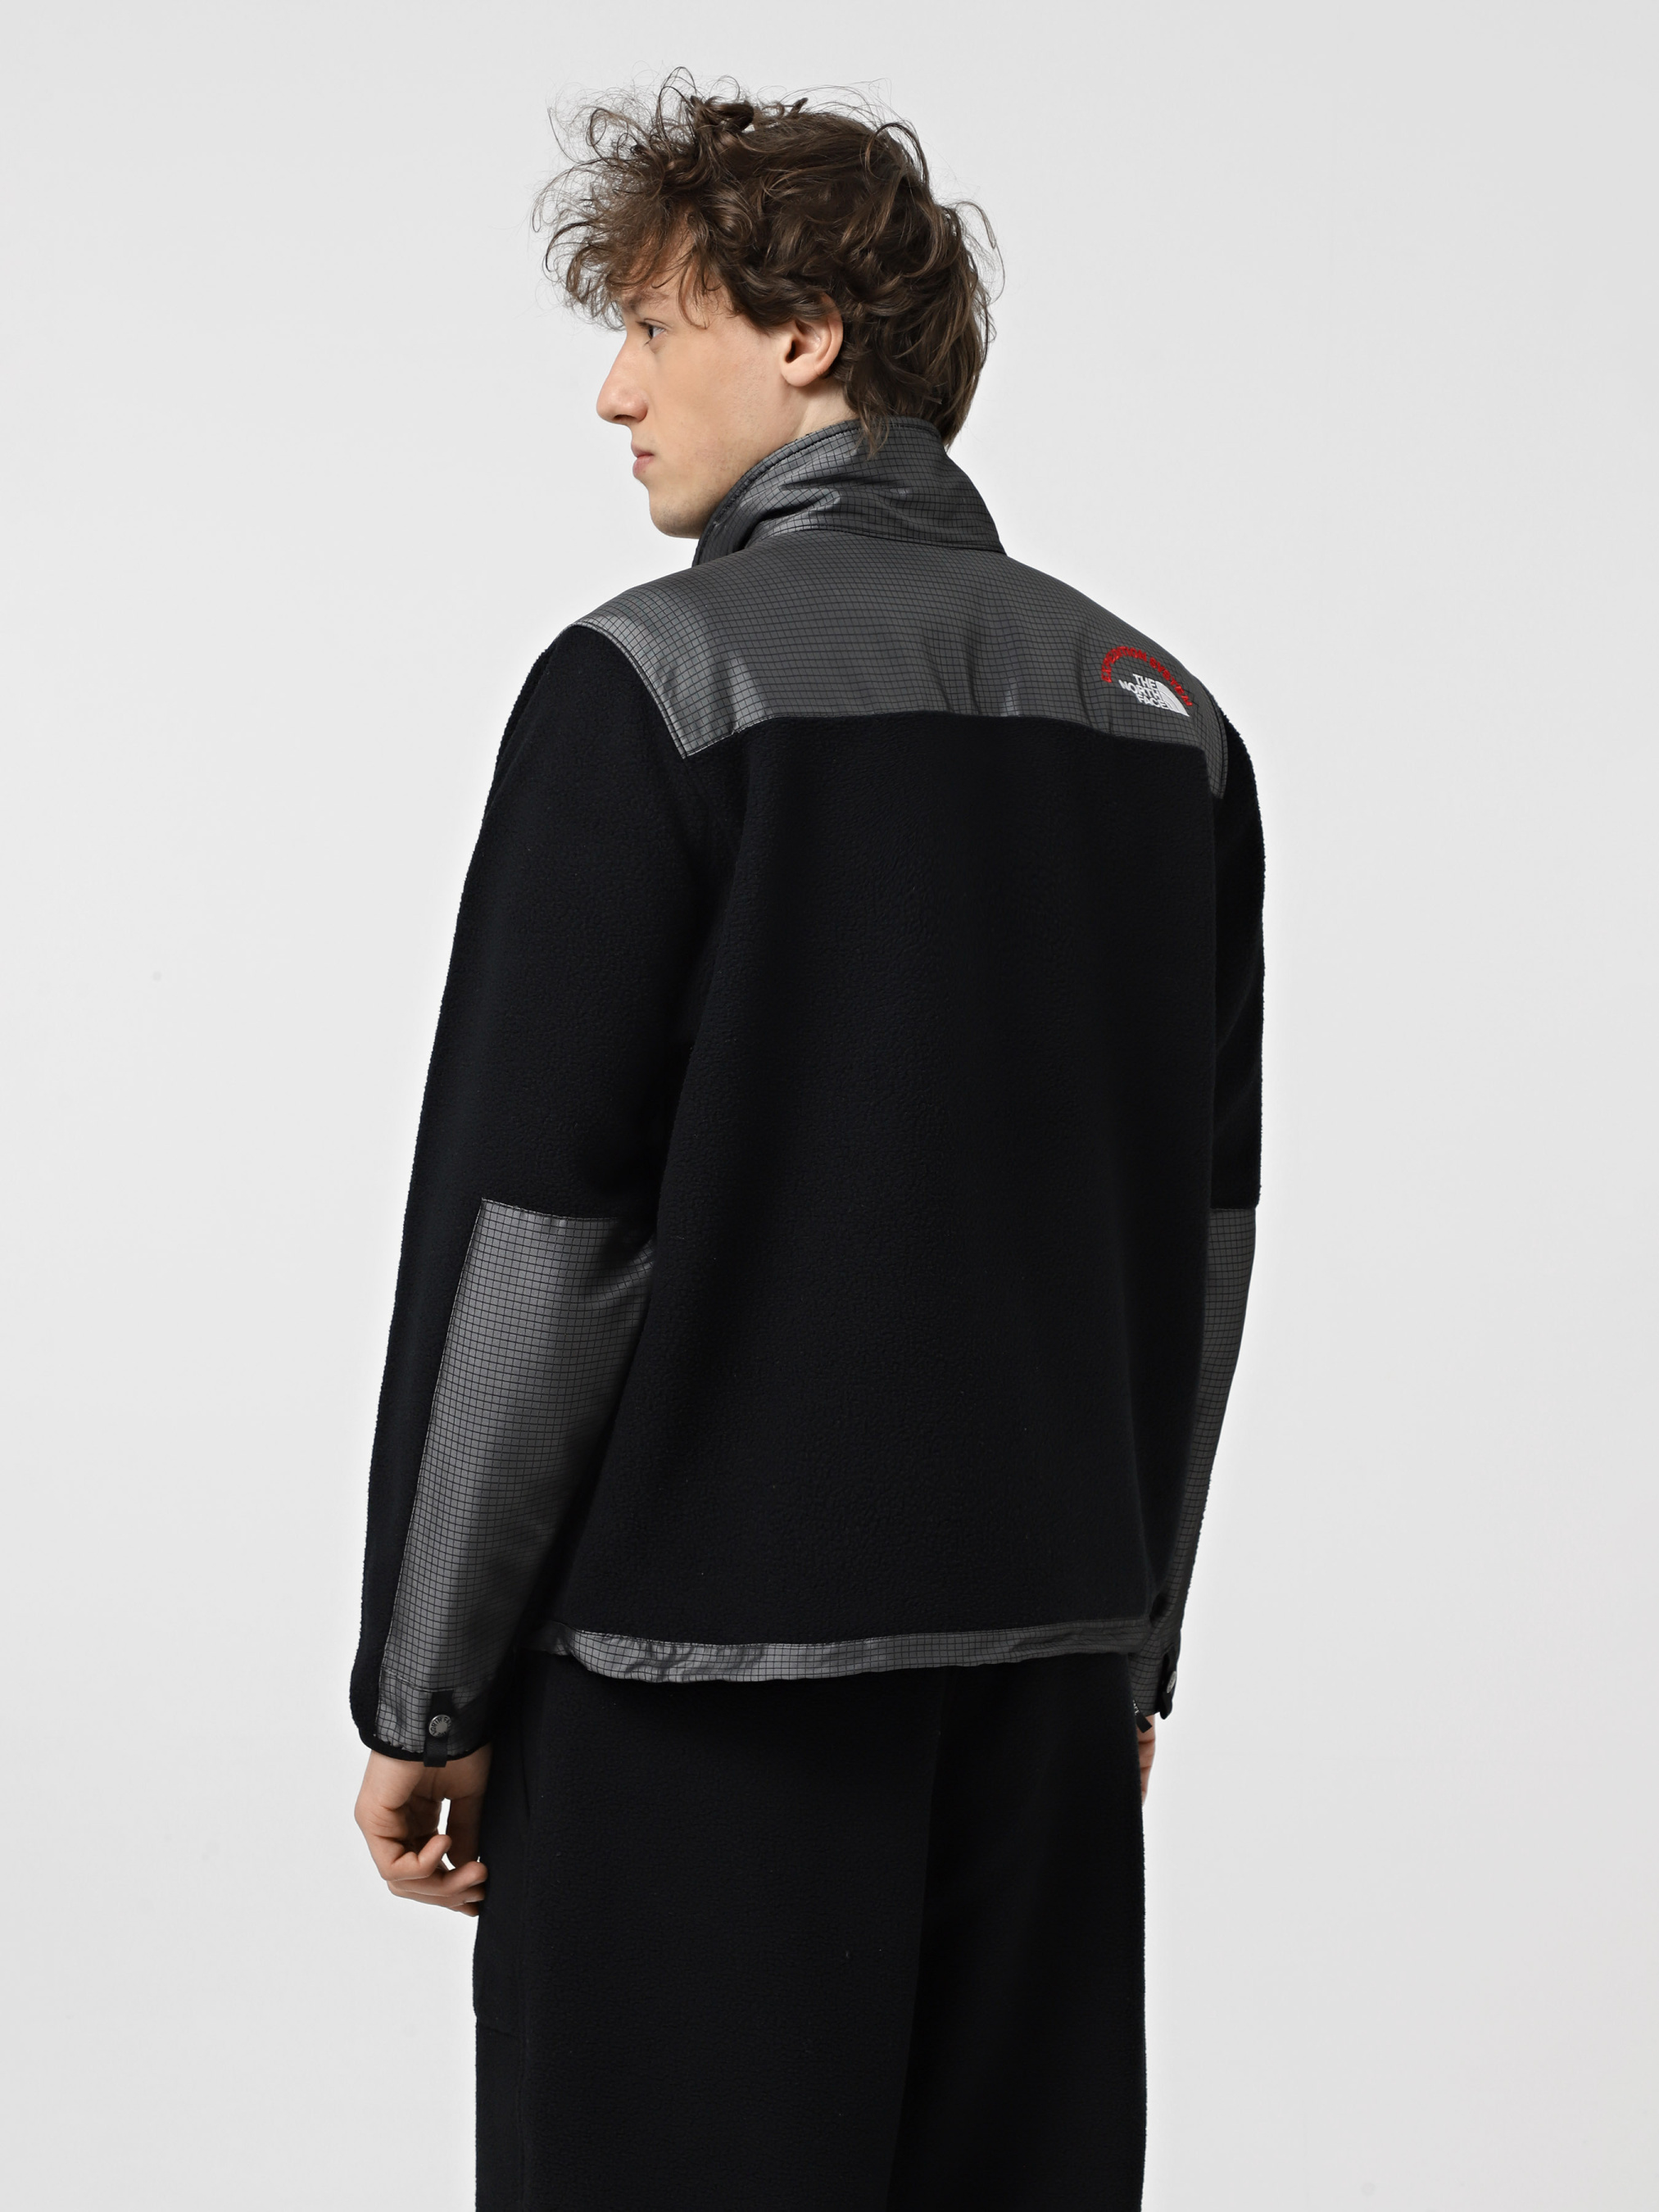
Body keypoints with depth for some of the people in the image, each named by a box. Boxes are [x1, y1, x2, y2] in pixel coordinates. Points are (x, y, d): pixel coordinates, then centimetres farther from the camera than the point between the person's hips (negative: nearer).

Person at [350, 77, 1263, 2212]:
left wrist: (421, 1691, -4)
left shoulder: (655, 682, -9)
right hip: (1052, 1658, 6)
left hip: (708, 1665, -6)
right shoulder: (1163, 712, 9)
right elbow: (1206, 1233, 12)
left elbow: (533, 1227, -12)